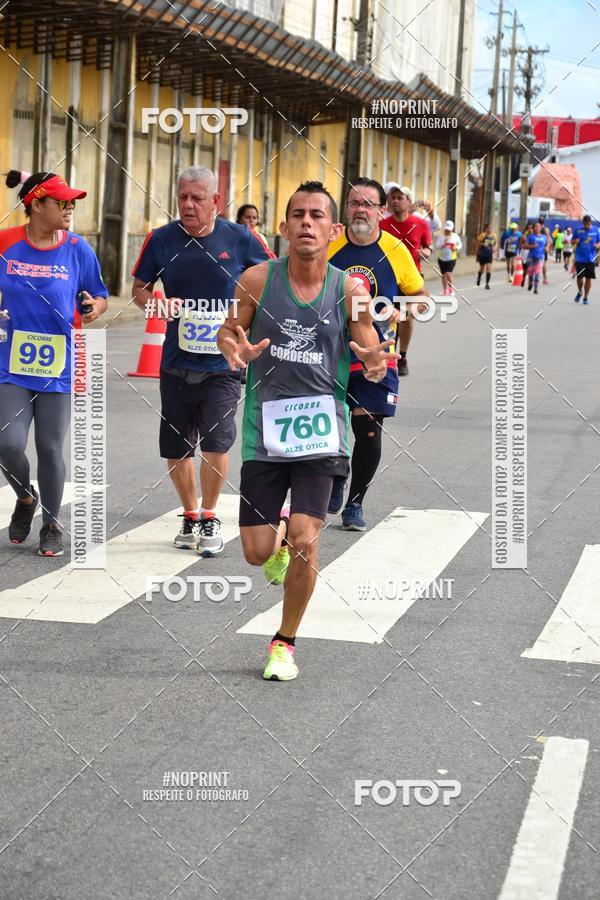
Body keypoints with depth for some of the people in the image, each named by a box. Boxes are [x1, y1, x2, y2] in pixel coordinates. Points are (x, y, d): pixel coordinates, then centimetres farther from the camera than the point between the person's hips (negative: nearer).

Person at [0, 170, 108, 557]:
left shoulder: (78, 249, -3)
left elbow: (99, 296, 7)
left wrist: (96, 308, -15)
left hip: (59, 367, 0)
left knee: (50, 449, 5)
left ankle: (52, 525, 24)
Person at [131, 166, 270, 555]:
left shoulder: (240, 239, -5)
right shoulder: (161, 240, -1)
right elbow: (139, 288, 9)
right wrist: (156, 304, -13)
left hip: (223, 364, -2)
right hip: (176, 362, 3)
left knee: (216, 442, -14)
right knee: (175, 450, 9)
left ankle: (210, 516, 8)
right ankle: (190, 515, 31)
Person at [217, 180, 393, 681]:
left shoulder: (349, 291, -3)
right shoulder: (257, 280, -4)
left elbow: (371, 354, 5)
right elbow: (228, 331, 9)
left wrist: (375, 364, -19)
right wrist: (234, 348, -14)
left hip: (321, 429, -1)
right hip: (265, 429, 1)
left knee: (304, 544, -11)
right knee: (257, 552, 2)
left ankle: (285, 642, 11)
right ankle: (278, 534, 41)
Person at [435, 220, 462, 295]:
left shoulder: (455, 236, 1)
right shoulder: (441, 237, -1)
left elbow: (460, 245, 14)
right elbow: (437, 246, -9)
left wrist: (456, 248, -7)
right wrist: (443, 242, -23)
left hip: (451, 259, -2)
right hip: (442, 258, 2)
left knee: (448, 274, -18)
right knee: (443, 275, 9)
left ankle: (451, 288, 2)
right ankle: (445, 290, 24)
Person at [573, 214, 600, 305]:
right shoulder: (578, 230, 1)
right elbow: (572, 242, 9)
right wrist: (575, 241, -15)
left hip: (591, 259, 0)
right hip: (580, 258, 0)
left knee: (588, 278, 4)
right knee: (579, 277, -4)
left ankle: (586, 297, 17)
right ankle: (580, 292, 26)